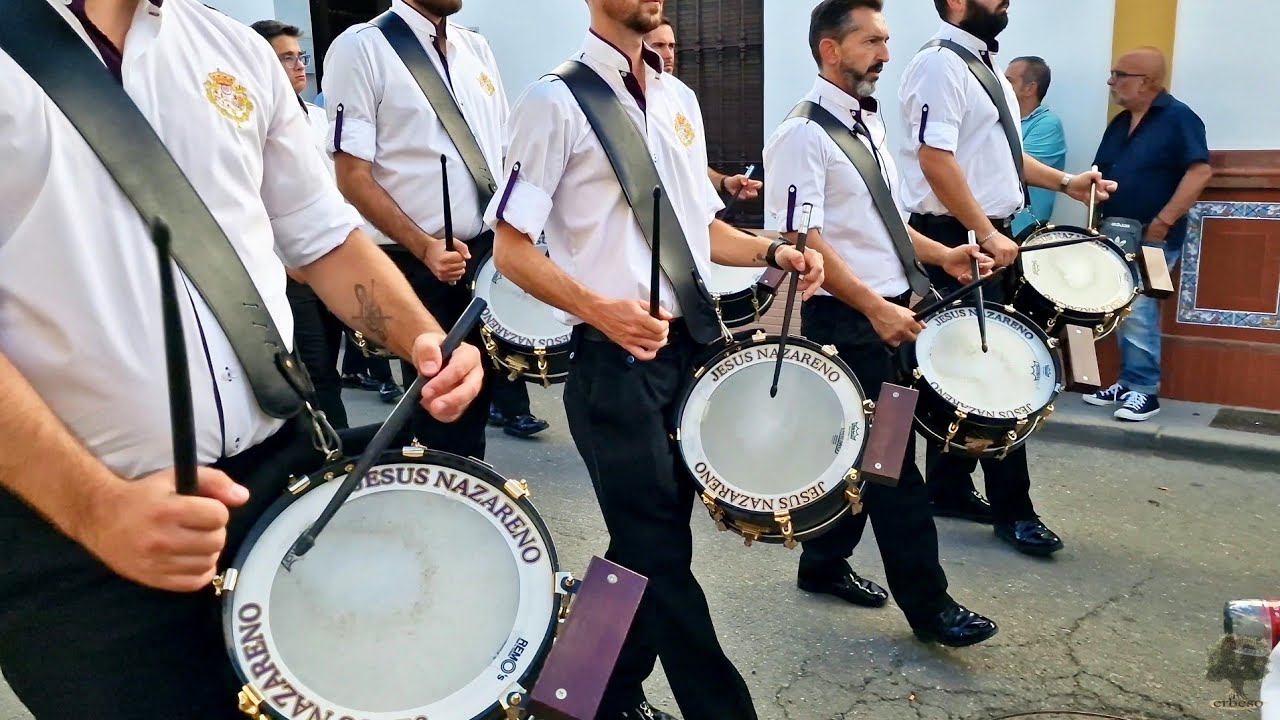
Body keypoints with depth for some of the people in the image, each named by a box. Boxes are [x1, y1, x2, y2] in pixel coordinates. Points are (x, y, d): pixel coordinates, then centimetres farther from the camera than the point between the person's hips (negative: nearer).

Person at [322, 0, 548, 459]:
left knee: (475, 407, 15)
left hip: (489, 253, 6)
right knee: (441, 424, 4)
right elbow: (353, 177, -12)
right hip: (416, 264, -6)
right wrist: (425, 248, -21)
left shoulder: (477, 49, 12)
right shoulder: (361, 48, -7)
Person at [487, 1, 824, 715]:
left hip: (694, 344, 7)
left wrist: (774, 251, 3)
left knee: (649, 544, 16)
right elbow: (512, 248, -11)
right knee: (661, 553, 1)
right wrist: (598, 309, -26)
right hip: (615, 361, -7)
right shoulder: (556, 101, -8)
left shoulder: (680, 99, 14)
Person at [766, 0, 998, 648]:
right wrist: (876, 308, -24)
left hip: (891, 309, 9)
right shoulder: (802, 135, -14)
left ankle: (825, 564, 31)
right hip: (846, 320, -9)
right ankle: (927, 603, 9)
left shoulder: (870, 124, 14)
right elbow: (804, 242, -21)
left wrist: (942, 255, 10)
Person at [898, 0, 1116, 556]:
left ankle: (948, 489, 22)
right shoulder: (939, 63, -13)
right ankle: (1012, 509, 5)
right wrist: (985, 233, -22)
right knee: (991, 368, -5)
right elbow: (936, 159, -22)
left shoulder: (985, 63, 17)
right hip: (955, 239, -9)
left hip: (988, 236, 10)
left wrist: (1064, 183, 15)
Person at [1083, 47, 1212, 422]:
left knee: (1138, 312, -10)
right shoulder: (1119, 124, 14)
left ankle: (1144, 391, -2)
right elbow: (1100, 176, 19)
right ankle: (1128, 383, 18)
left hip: (1153, 238, -7)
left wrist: (1163, 221, -21)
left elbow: (1200, 171, -17)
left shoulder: (1179, 118, -8)